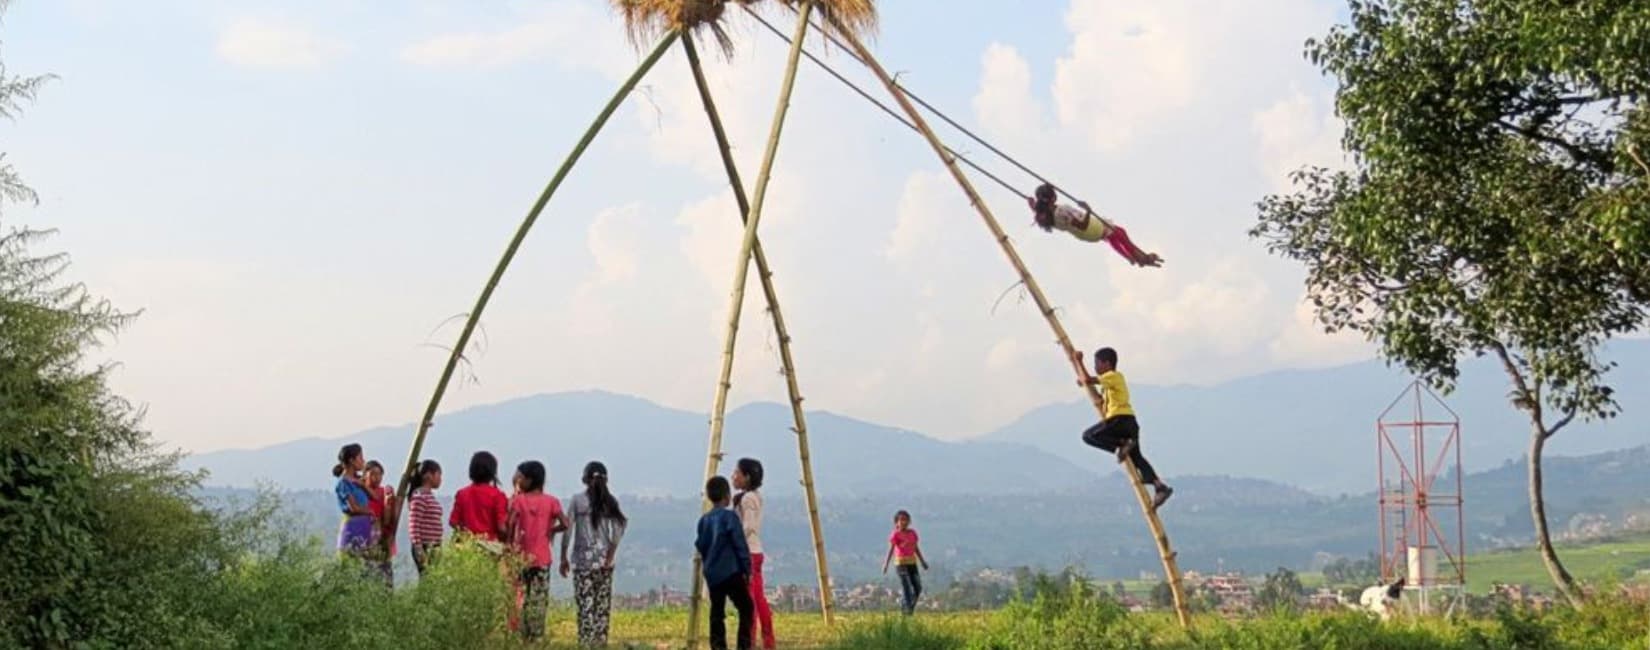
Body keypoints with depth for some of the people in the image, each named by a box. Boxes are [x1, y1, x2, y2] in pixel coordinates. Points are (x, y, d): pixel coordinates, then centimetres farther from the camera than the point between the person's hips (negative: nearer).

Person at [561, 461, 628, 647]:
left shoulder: (577, 500, -3)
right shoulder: (610, 502, 4)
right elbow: (618, 530, -4)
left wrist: (563, 558, 2)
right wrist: (610, 556, -3)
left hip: (583, 561, -3)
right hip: (604, 561, 3)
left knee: (585, 604, -4)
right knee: (603, 605, 8)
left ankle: (586, 643, -9)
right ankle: (601, 642, 9)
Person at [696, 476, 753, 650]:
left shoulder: (704, 520, 9)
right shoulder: (730, 516, -8)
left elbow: (700, 546, 13)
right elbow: (740, 545, -10)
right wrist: (746, 569, -6)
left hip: (712, 575, 6)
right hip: (731, 572, -6)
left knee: (717, 613, 8)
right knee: (745, 608, 1)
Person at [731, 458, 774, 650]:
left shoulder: (747, 498, -13)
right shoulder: (755, 496, 15)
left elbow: (747, 527, -19)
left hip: (748, 552, -10)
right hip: (755, 552, 10)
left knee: (748, 599, -9)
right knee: (759, 599, 10)